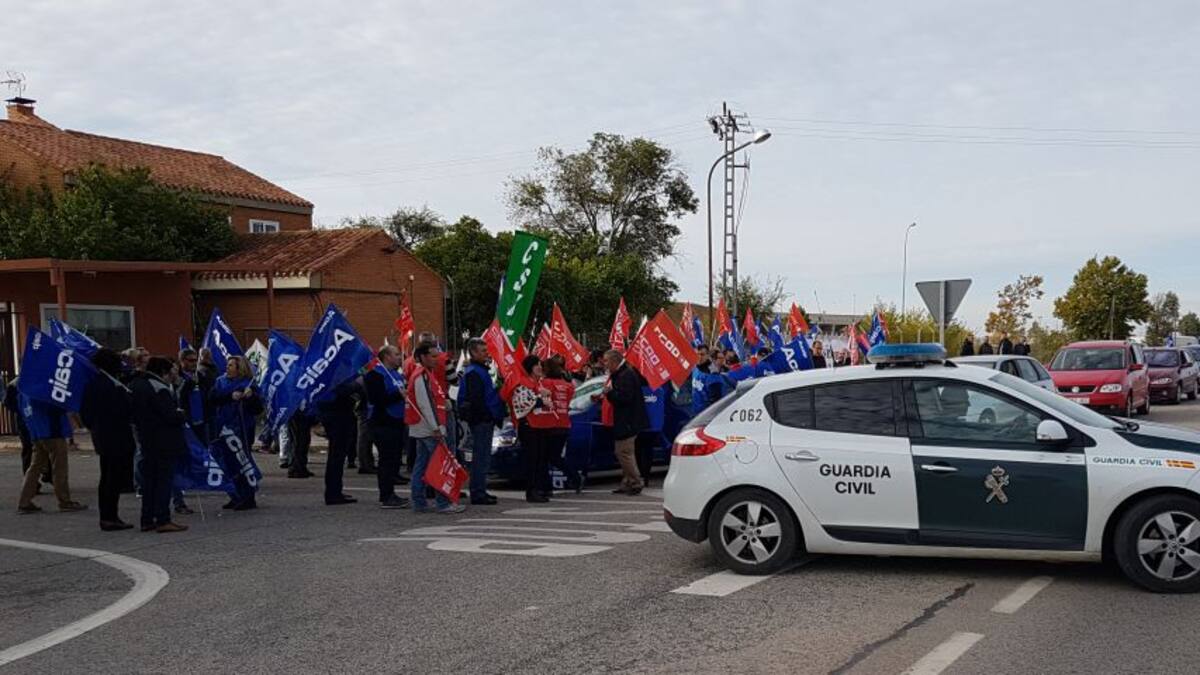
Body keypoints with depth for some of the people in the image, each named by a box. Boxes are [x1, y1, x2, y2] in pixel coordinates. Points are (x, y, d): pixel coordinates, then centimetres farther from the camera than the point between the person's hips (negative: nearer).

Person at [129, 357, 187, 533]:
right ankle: (163, 520, -5)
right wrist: (182, 416, -2)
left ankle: (147, 520, 16)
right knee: (164, 479, -4)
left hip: (146, 440, 9)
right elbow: (171, 415, -20)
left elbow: (133, 414, 15)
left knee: (149, 479, 12)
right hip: (164, 441, -9)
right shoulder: (159, 388, -17)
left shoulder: (136, 385, 11)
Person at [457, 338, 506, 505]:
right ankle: (478, 493, -6)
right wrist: (490, 416, -18)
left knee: (481, 458, 14)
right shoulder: (474, 372, -13)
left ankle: (479, 491, 20)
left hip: (483, 420, 11)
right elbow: (476, 399, -20)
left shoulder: (480, 370, 20)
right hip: (481, 420, -11)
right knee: (481, 458, -8)